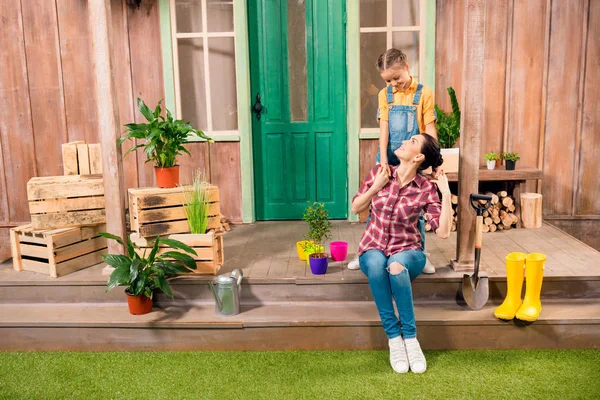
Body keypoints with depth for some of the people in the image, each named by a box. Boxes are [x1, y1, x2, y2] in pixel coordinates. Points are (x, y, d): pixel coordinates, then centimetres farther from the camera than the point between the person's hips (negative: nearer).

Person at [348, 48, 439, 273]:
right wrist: (383, 160, -16)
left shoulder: (424, 93, -4)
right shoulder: (385, 94, 3)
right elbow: (383, 128, -5)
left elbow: (430, 130, -6)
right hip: (388, 160, 2)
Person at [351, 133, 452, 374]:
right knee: (376, 263, -36)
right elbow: (356, 208, 4)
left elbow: (443, 232, -14)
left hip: (407, 251, -1)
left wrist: (446, 194, -19)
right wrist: (376, 186, -11)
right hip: (374, 248, 2)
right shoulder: (379, 172, -2)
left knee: (396, 265, -38)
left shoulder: (426, 189, -8)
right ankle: (393, 337, -26)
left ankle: (410, 338, -25)